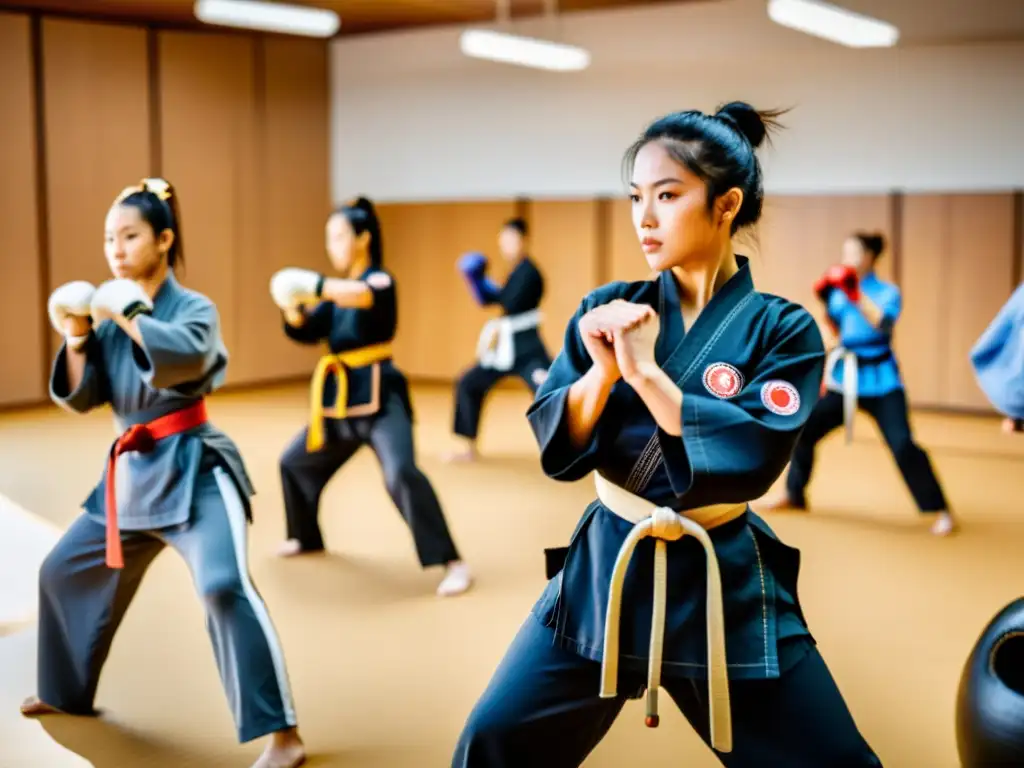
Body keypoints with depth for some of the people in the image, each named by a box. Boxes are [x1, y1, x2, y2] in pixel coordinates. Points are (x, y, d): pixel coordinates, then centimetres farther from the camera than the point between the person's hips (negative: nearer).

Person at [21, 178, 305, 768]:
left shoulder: (195, 308, -9)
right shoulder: (113, 309, 8)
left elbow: (186, 356, -32)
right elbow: (81, 398, 5)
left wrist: (126, 315, -22)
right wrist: (77, 338, -10)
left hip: (195, 470, -8)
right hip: (133, 473, 8)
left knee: (224, 587, -26)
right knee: (65, 571, 21)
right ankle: (70, 693, 45)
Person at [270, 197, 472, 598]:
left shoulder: (381, 282, -8)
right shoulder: (337, 289, 14)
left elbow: (362, 295, -33)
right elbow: (305, 331, 6)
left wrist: (313, 285, -45)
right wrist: (292, 306, -15)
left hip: (380, 396, -8)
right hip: (341, 396, 8)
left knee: (401, 474, -27)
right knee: (295, 462, 19)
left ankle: (452, 563, -23)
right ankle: (306, 537, 43)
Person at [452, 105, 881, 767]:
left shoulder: (782, 329, -8)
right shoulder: (608, 311, 0)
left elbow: (751, 458, -21)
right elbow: (558, 449, -5)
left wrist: (645, 370, -23)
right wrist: (603, 371, -22)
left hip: (725, 582, -2)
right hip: (606, 567, 2)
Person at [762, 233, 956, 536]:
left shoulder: (888, 292, -8)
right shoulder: (842, 291, 6)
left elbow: (883, 323, -27)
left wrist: (855, 294, -32)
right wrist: (827, 302, 3)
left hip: (879, 378, -5)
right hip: (845, 376, 6)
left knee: (902, 444, -14)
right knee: (804, 429, 7)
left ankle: (940, 511, -1)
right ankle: (794, 494, 27)